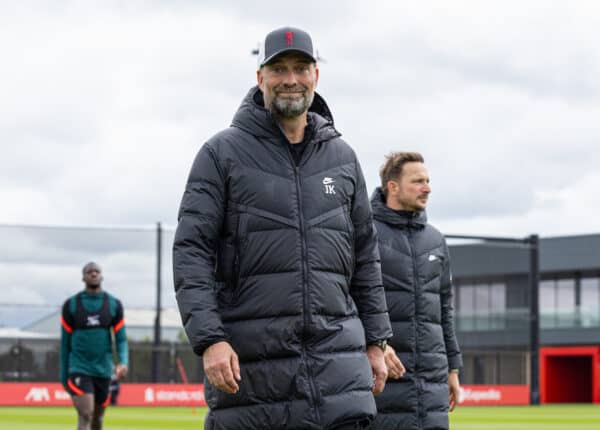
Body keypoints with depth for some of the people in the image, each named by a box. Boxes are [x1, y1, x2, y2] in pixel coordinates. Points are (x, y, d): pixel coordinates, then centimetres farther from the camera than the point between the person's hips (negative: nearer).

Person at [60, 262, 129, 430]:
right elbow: (65, 342, 6)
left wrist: (123, 363, -16)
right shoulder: (71, 305, 0)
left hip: (103, 370, 3)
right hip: (79, 369, -3)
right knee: (85, 415, -18)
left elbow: (121, 339, 3)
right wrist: (63, 375, 7)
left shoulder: (114, 305, 4)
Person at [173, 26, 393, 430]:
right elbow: (191, 250, -6)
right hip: (249, 359, -3)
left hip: (337, 359, 3)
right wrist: (209, 339, -16)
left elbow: (365, 256, 18)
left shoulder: (343, 158, 14)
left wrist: (376, 341, 13)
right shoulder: (222, 153, 1)